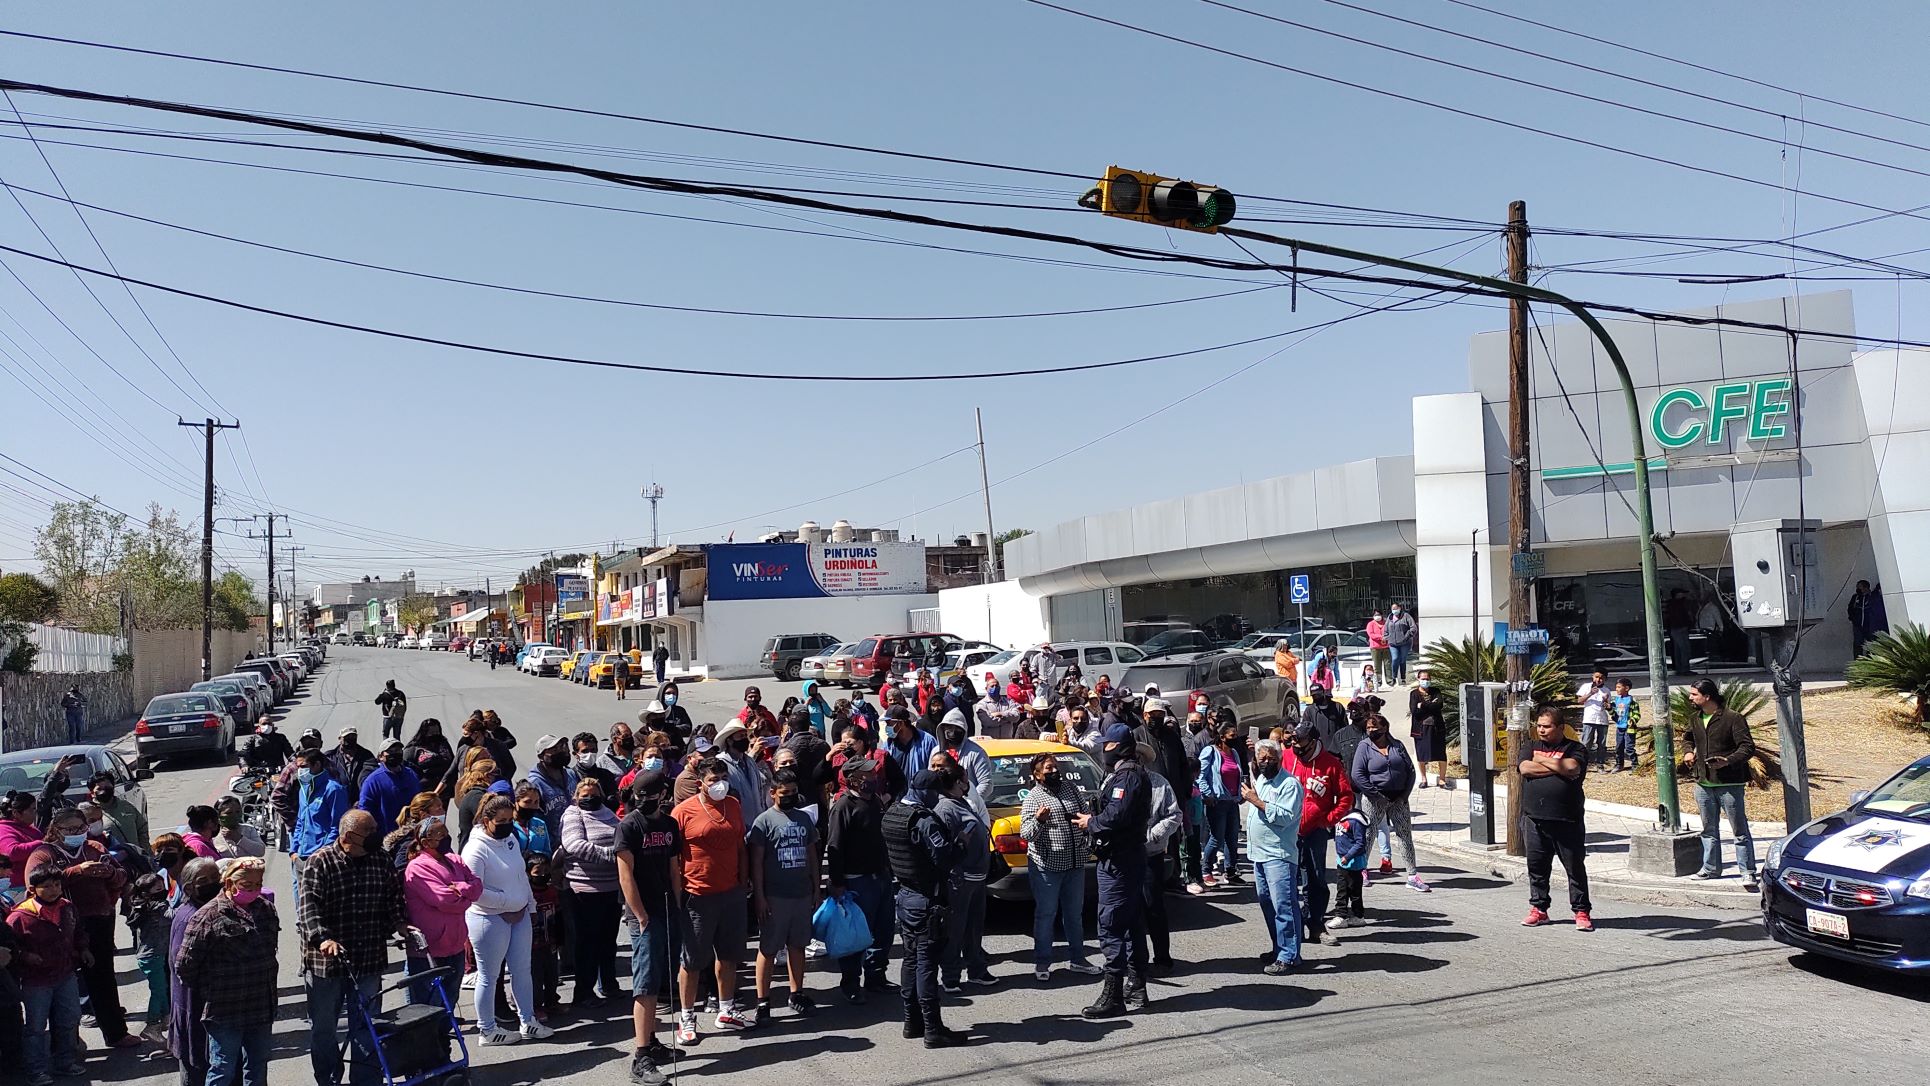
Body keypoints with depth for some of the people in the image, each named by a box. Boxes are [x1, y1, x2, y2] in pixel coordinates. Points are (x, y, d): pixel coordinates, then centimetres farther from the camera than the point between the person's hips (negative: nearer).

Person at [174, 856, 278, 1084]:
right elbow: (184, 964, -11)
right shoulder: (209, 916, -13)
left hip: (261, 1008, 6)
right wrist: (208, 991, -2)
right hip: (225, 1010, -5)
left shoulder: (267, 909, 6)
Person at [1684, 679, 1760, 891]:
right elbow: (1690, 739, 29)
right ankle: (1711, 867, 28)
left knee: (1740, 830, -1)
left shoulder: (1733, 718, -12)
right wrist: (1689, 752, 9)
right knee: (1709, 829, 17)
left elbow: (1748, 747, -15)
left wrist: (1728, 760, -29)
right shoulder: (1695, 720, 10)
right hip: (1703, 783, 7)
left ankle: (1748, 873, 4)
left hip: (1729, 784, -7)